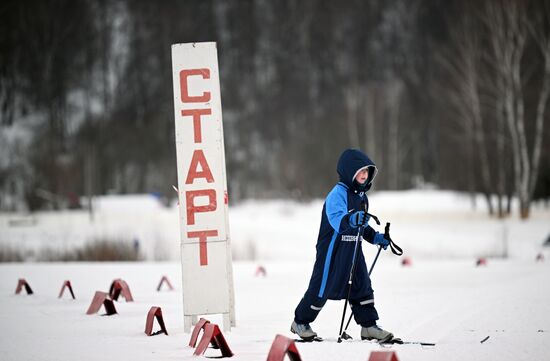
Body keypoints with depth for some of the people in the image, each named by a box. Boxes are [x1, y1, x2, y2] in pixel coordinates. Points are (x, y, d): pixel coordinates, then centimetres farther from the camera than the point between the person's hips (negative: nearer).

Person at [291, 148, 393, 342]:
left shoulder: (361, 196, 12)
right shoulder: (338, 194, -17)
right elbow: (337, 220, -33)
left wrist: (376, 237, 13)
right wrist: (351, 219, -51)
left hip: (353, 250, 8)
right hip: (333, 249, -8)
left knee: (362, 286, 4)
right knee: (322, 287, 1)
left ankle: (369, 326, 10)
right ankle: (300, 322, 18)